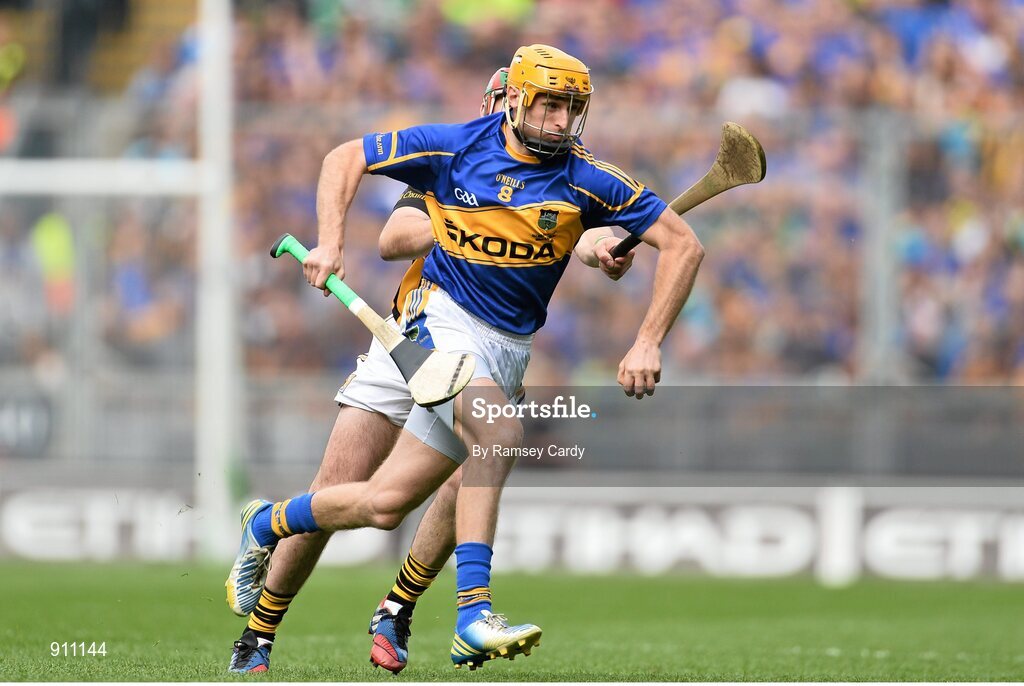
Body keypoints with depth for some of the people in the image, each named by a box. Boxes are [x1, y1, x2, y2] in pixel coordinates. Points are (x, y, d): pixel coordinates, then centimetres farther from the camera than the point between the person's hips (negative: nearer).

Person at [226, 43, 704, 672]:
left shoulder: (585, 181, -4)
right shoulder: (454, 147, -5)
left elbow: (684, 245, -3)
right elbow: (345, 159, 7)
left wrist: (649, 344, -10)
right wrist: (331, 244, -8)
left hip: (509, 351, 3)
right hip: (444, 321, -3)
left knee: (385, 506, 1)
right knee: (499, 433, -33)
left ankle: (268, 525, 27)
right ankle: (473, 618, -32)